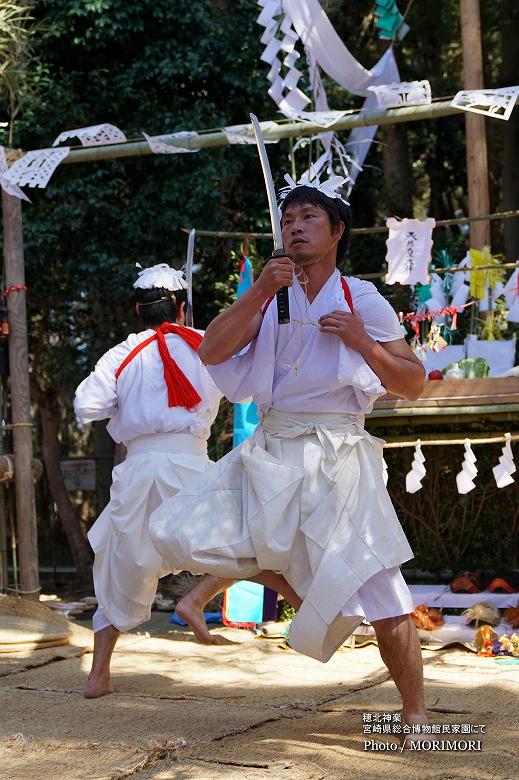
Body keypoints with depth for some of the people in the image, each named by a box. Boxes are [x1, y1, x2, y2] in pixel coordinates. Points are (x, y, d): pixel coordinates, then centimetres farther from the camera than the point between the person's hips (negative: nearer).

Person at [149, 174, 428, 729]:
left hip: (339, 459, -3)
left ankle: (415, 713, 9)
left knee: (379, 588, -8)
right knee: (173, 533, -8)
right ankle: (287, 573, 14)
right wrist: (258, 293, -16)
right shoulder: (269, 297, 11)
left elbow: (413, 385, 4)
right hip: (270, 456, 3)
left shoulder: (364, 301, 4)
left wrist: (362, 342, -12)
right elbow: (212, 352, -5)